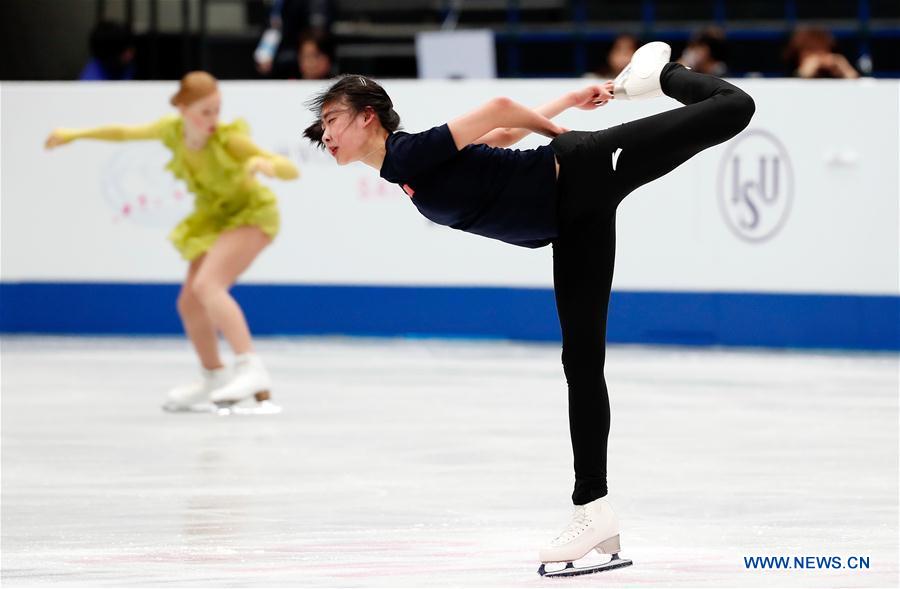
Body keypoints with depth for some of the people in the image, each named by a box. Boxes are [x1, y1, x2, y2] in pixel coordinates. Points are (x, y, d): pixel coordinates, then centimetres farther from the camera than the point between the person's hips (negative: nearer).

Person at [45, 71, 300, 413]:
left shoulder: (229, 139, -31)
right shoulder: (173, 130, -15)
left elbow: (292, 171, -35)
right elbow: (125, 132, 6)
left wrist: (265, 165, -56)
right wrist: (75, 134, 10)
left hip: (251, 215, -7)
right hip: (214, 218, 7)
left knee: (207, 285, -30)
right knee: (189, 304, 12)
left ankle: (251, 369, -37)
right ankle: (214, 381, 34)